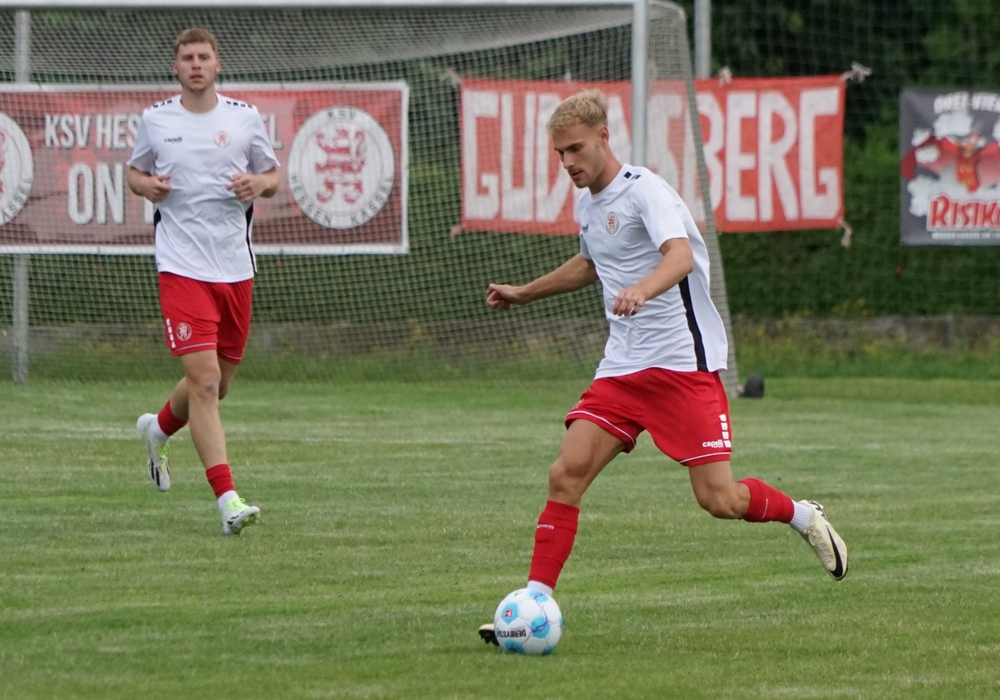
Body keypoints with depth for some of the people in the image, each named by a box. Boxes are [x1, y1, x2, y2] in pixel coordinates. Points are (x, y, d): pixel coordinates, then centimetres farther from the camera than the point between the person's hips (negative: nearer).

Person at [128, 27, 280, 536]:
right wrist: (146, 185, -6)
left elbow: (273, 176, 14)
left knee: (217, 383, 13)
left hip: (235, 266, 3)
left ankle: (158, 428, 46)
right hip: (181, 265, -3)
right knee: (203, 379, -15)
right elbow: (135, 171, 17)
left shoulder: (244, 118, 5)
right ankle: (227, 498, -16)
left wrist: (258, 184, -9)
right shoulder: (154, 119, 3)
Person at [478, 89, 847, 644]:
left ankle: (803, 517, 18)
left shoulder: (644, 190, -12)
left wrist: (641, 290, -51)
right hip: (622, 366, 7)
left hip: (683, 363, -7)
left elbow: (680, 255, -32)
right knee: (566, 473, -10)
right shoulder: (586, 203, 14)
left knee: (718, 499, -11)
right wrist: (524, 293, 39)